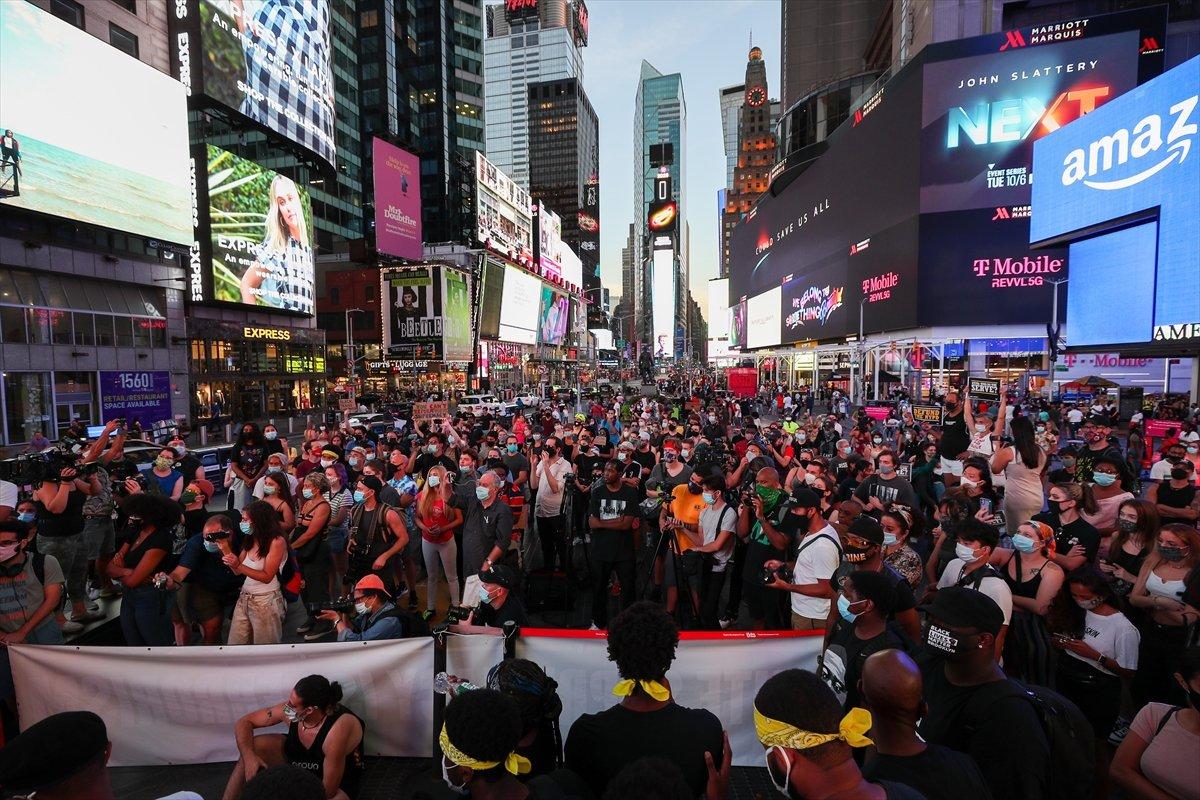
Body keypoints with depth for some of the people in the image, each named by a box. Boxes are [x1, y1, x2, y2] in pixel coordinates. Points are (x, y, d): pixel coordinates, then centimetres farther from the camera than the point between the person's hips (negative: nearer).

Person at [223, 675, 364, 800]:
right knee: (254, 746, -14)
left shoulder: (338, 729, -40)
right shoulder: (290, 711, -23)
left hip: (339, 780, -5)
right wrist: (249, 757, -25)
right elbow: (244, 723, -9)